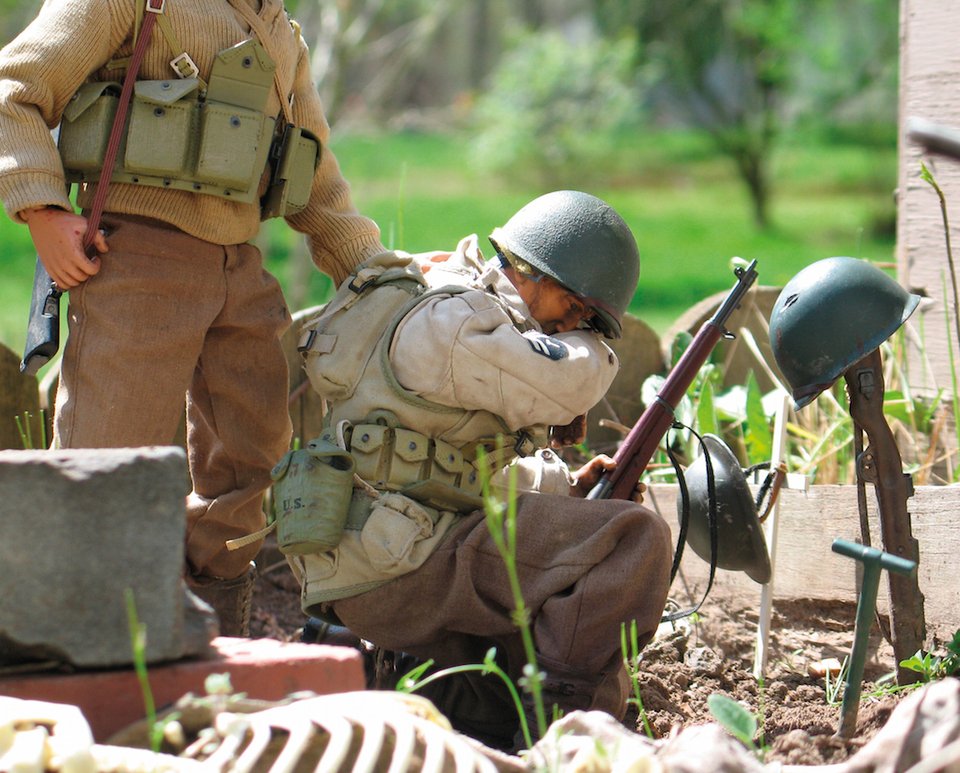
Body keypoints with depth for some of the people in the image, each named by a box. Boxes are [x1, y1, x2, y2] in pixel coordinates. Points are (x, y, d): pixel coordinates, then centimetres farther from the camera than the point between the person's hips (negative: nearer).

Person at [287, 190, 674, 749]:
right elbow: (565, 385, -22)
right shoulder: (445, 318, -13)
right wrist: (587, 347, 0)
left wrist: (570, 486, 12)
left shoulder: (481, 323, 20)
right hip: (393, 571, -11)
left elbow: (482, 479, 27)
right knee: (635, 540, -19)